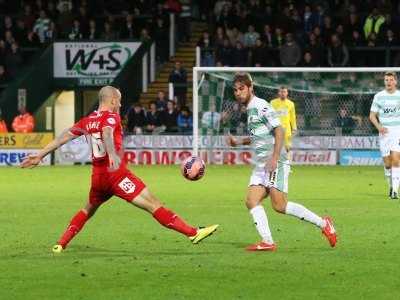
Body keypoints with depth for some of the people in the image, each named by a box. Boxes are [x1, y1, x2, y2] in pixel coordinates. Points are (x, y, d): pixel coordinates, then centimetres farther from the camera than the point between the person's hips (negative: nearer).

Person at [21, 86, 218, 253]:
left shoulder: (87, 121, 15)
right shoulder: (111, 117, -4)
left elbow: (64, 137, 18)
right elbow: (107, 134, -25)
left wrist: (40, 155, 26)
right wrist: (113, 156, -44)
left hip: (98, 176, 7)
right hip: (117, 174, -7)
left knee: (89, 209, 31)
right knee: (152, 204, -12)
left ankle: (61, 244, 26)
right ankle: (192, 233, -18)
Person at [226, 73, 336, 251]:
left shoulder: (261, 106, -9)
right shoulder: (250, 109, 20)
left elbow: (279, 131, -16)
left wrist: (274, 158, -23)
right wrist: (238, 142, 20)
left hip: (275, 163, -10)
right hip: (261, 164, 10)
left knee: (279, 206, -15)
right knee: (252, 202, -6)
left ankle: (323, 224, -5)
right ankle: (267, 242, -11)